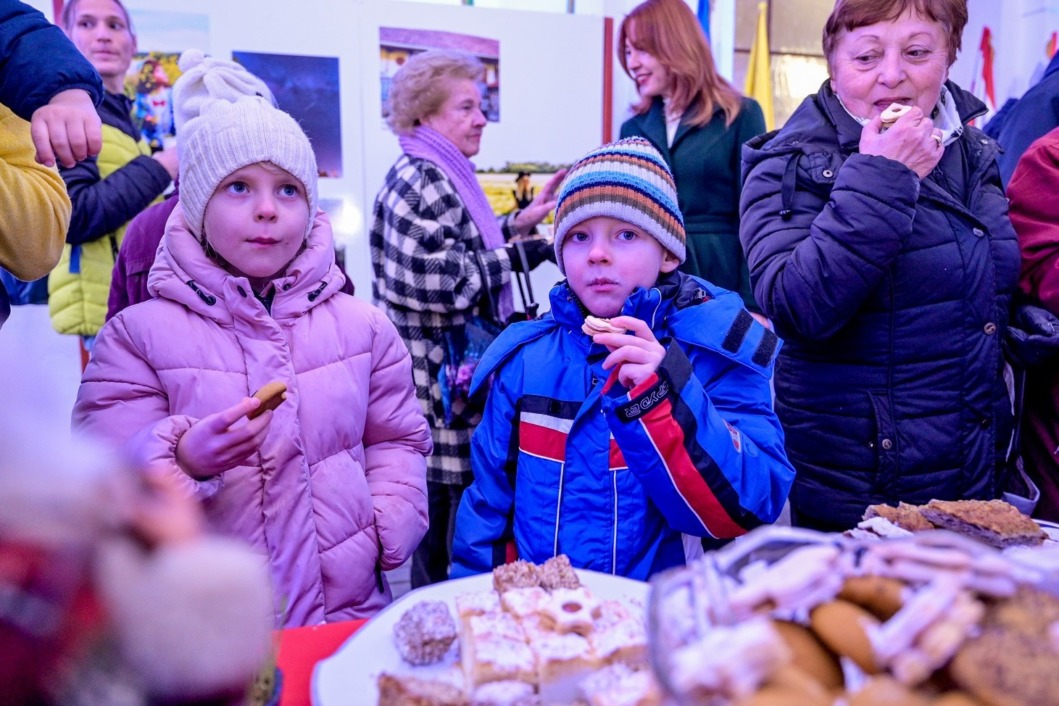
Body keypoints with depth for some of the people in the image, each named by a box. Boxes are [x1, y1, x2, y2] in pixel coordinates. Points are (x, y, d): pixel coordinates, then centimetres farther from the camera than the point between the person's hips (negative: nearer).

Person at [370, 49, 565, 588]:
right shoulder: (418, 182, -14)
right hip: (439, 382, -10)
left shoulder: (444, 177, 16)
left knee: (455, 507, 17)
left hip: (458, 376, 10)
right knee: (445, 510, 0)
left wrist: (519, 222, 11)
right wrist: (520, 254, -14)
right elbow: (439, 280, -24)